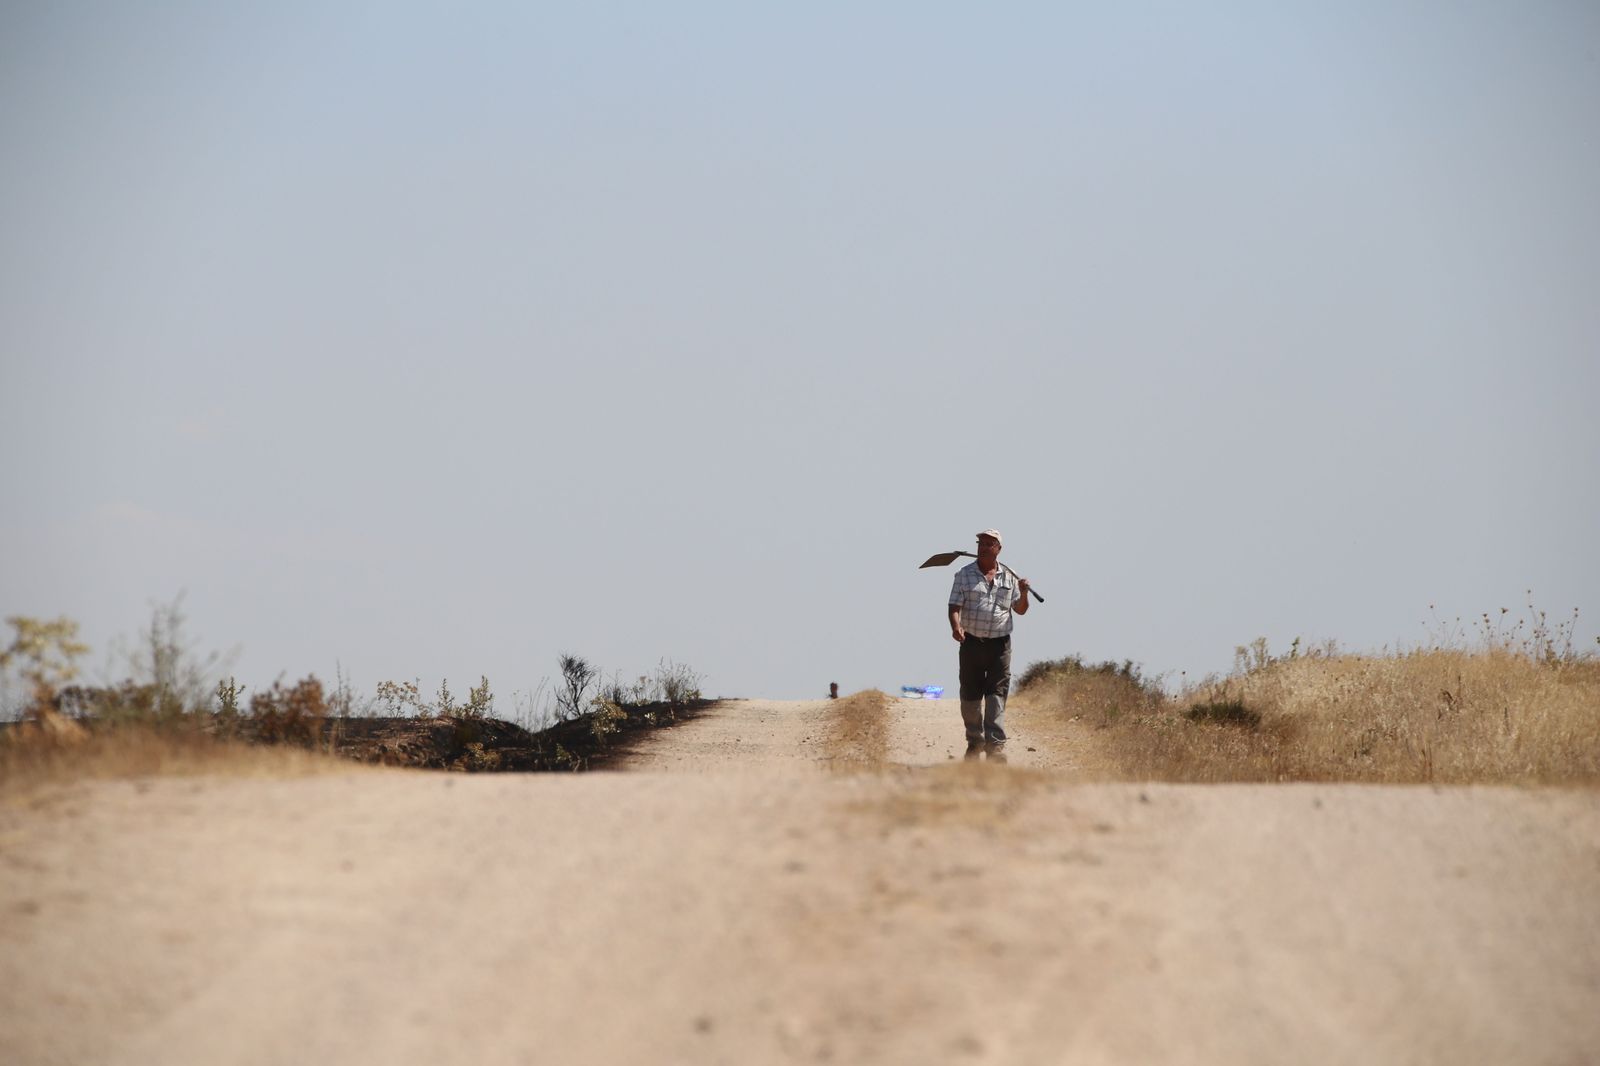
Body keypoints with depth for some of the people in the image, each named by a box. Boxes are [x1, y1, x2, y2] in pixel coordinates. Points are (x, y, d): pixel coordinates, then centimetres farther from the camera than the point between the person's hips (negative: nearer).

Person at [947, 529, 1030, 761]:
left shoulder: (1008, 577, 10)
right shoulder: (964, 575, 5)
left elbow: (1020, 610, 15)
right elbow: (955, 607, -2)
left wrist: (1023, 593, -6)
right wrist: (956, 627, -23)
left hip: (1000, 645, 0)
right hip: (972, 643, 0)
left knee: (996, 695, -10)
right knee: (970, 696, 6)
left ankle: (995, 744, -16)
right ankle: (975, 740, 22)